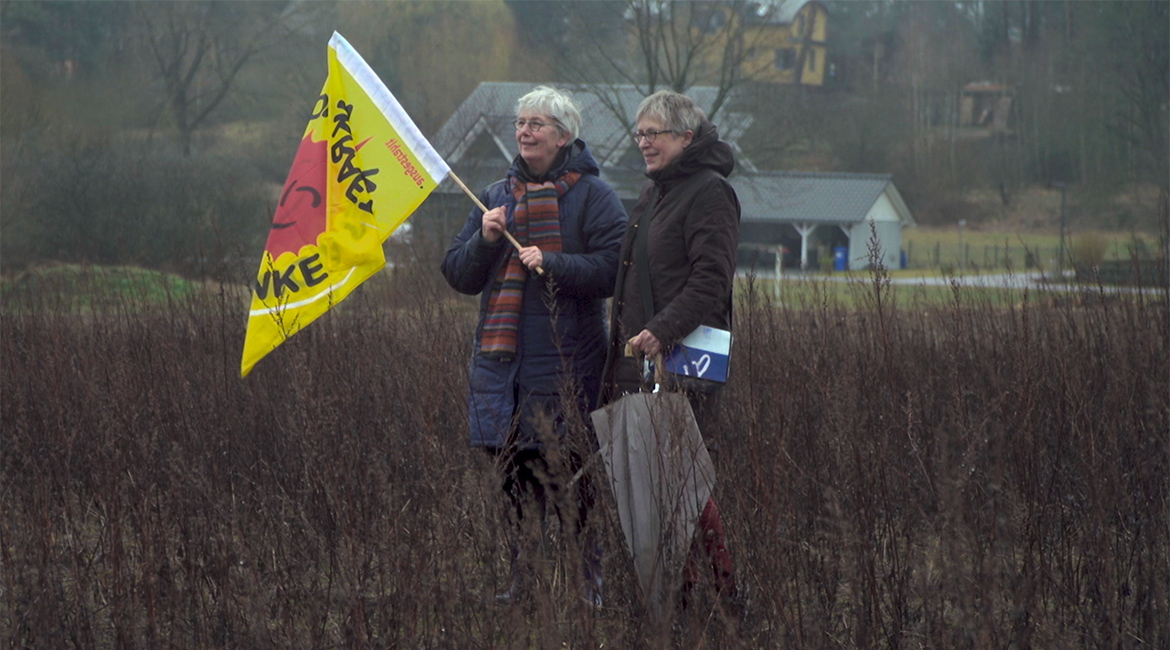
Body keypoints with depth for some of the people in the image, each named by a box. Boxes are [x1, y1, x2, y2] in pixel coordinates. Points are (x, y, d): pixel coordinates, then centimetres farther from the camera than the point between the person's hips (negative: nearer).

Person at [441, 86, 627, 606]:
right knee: (514, 472, 6)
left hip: (565, 359, -5)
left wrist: (551, 263, -19)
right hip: (500, 358, 5)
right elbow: (458, 275, 14)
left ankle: (588, 580, -2)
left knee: (566, 472, -8)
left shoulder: (593, 195, 0)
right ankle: (523, 578, 14)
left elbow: (612, 270, -11)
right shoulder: (496, 195, 17)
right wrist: (484, 239, -4)